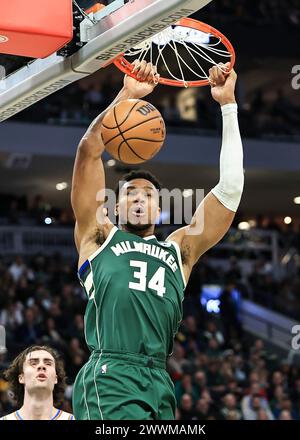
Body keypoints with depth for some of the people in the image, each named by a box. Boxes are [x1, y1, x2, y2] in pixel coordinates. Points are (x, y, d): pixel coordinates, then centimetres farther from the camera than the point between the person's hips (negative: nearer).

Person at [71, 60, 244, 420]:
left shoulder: (179, 251, 24)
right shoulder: (99, 237, 18)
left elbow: (230, 188, 20)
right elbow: (89, 150, 10)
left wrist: (227, 104, 19)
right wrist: (127, 95, 5)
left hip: (159, 386, 5)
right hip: (108, 379, -5)